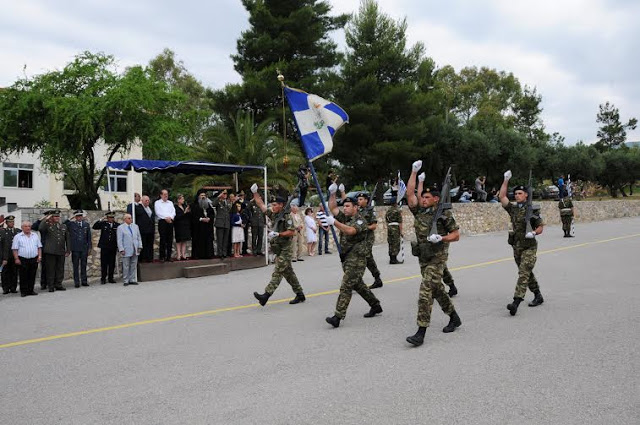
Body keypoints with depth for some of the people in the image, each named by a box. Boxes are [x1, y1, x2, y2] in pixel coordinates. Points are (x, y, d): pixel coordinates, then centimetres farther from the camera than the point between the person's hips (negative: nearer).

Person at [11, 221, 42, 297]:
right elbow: (15, 249, -2)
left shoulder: (35, 235, 12)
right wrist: (16, 259, -9)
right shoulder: (17, 237, 2)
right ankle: (23, 291, 6)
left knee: (32, 276, 6)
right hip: (22, 259, -3)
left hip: (34, 259, 3)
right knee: (23, 277, 0)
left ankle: (30, 290, 14)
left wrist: (39, 256, 3)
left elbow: (39, 247, 13)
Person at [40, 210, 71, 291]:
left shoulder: (64, 227, 16)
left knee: (60, 269, 7)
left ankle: (58, 285, 16)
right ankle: (50, 286, 6)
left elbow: (68, 239, 16)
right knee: (50, 269, 0)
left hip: (61, 252, 4)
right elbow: (41, 228, -18)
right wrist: (46, 219, -14)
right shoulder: (48, 225, 4)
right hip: (50, 251, -4)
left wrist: (68, 250, 11)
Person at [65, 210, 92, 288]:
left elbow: (89, 237, 11)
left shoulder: (86, 225, 10)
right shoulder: (71, 224, 4)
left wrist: (89, 247, 7)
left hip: (84, 248, 2)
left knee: (83, 265, 7)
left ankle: (84, 281, 14)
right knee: (76, 266, 2)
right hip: (75, 248, -2)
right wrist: (71, 219, -8)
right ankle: (76, 282, 7)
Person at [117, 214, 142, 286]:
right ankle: (126, 281, 6)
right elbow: (119, 240, -3)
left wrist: (140, 246, 7)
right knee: (126, 266, 0)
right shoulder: (120, 228, 0)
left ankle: (132, 280, 12)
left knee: (134, 266, 6)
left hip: (135, 250, 4)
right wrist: (121, 249, -10)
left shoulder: (135, 226, 14)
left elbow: (139, 237, 15)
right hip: (126, 251, -4)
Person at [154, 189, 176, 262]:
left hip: (170, 221, 4)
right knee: (163, 239, -7)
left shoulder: (170, 203, 20)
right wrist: (166, 217, -13)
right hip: (162, 221, -4)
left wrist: (170, 217, -9)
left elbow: (173, 211, 10)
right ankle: (162, 256, -3)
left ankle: (169, 256, 8)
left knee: (170, 239, 3)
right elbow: (158, 213, -6)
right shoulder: (157, 203, 6)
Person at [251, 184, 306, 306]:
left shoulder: (286, 216, -10)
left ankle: (266, 295, -20)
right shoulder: (273, 215, 13)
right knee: (288, 272, 12)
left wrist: (278, 234, -20)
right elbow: (261, 205, 15)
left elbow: (292, 232, -16)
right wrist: (255, 193, 9)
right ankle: (300, 294, 19)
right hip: (278, 248, 8)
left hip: (284, 249, -8)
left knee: (278, 272, -12)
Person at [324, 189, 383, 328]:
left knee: (346, 286, -14)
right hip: (346, 258, 9)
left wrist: (334, 222, -36)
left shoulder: (360, 220, -10)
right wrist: (332, 193, -4)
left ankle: (338, 316, -17)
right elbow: (332, 208, 9)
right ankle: (375, 306, 33)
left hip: (356, 259, -9)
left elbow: (350, 231, -29)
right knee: (357, 285, 18)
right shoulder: (345, 218, 13)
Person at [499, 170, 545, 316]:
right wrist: (506, 180, -2)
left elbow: (540, 227, -1)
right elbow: (502, 197, 1)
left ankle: (516, 302, -22)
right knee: (527, 273, 16)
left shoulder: (532, 210, -5)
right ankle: (538, 296, 31)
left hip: (529, 247, -6)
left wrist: (534, 232, -22)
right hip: (516, 246, 6)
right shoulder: (513, 208, 8)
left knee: (523, 274, -14)